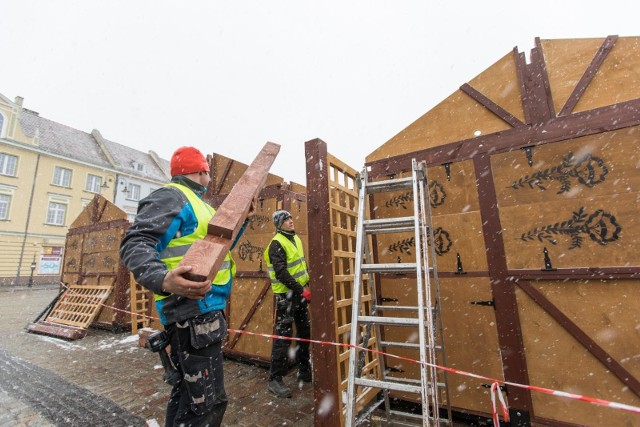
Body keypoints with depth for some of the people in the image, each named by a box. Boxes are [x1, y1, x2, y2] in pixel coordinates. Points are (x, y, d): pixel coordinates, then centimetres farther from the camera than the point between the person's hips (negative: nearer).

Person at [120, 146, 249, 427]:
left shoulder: (194, 203, 23)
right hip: (194, 308, -10)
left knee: (189, 391, 20)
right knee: (207, 400, -7)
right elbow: (135, 245, -21)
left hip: (203, 308, 11)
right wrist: (163, 279, -39)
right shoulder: (171, 196, -8)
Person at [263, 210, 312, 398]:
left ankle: (304, 371, 33)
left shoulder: (295, 239, 10)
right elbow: (281, 273, -23)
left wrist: (307, 285, 9)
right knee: (283, 336, -3)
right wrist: (301, 290, -22)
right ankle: (275, 379, 12)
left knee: (304, 333, 17)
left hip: (300, 293, 9)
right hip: (285, 296, -9)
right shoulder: (277, 243, -16)